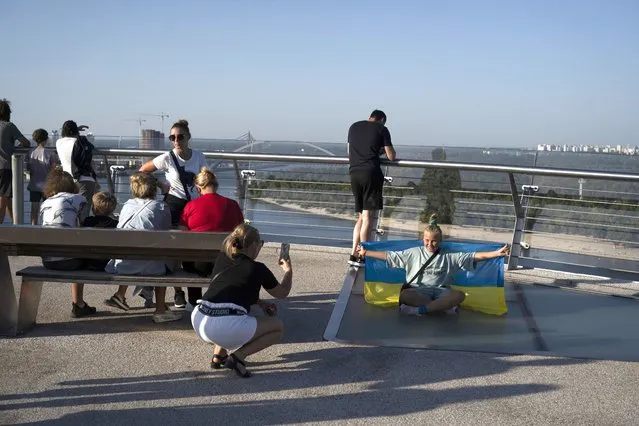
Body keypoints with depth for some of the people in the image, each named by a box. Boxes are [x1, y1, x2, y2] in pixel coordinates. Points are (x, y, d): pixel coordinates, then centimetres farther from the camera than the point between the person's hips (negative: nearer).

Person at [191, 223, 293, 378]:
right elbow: (282, 293, 22)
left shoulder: (222, 259, 18)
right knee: (278, 327, 15)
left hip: (198, 322, 6)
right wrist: (288, 270, 39)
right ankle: (238, 356, -4)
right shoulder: (257, 269, 5)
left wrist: (261, 303, 31)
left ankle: (218, 355, 25)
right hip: (226, 327, -6)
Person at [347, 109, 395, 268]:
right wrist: (383, 150, 24)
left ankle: (354, 254, 7)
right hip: (371, 173, -5)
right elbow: (391, 156, 3)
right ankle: (362, 256, -6)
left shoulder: (354, 127, 19)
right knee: (368, 216, -4)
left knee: (361, 216, 13)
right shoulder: (382, 129, 4)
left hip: (354, 173, 5)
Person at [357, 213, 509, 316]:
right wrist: (365, 253, 7)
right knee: (404, 295, -36)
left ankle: (419, 309, -38)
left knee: (459, 295, -34)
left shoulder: (450, 257, 14)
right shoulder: (414, 253, 14)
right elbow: (388, 256, 12)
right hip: (418, 291, -1)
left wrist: (497, 253, -3)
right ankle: (443, 306, -33)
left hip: (441, 291, 1)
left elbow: (475, 257, 7)